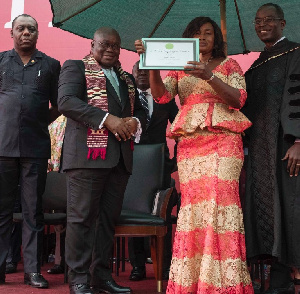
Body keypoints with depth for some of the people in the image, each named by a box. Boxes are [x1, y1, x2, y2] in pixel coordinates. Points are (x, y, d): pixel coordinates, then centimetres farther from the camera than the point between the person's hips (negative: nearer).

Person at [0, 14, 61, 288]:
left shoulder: (51, 65, 12)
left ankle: (33, 270, 8)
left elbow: (57, 106, 14)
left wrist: (41, 122, 4)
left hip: (35, 146, 0)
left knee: (33, 211, 2)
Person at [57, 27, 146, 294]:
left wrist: (135, 121, -2)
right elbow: (66, 101, -10)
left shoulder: (127, 78, 24)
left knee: (109, 217, 7)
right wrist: (107, 119, -17)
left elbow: (140, 111, 24)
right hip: (88, 152, -6)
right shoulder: (75, 68, 6)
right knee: (82, 216, -5)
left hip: (120, 157, 6)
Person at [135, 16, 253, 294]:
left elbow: (237, 100, -2)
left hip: (223, 139, -2)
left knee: (219, 200, -13)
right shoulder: (178, 68, 18)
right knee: (193, 203, -4)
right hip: (189, 143, 2)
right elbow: (161, 94, 1)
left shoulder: (229, 64, 12)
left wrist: (209, 76, -15)